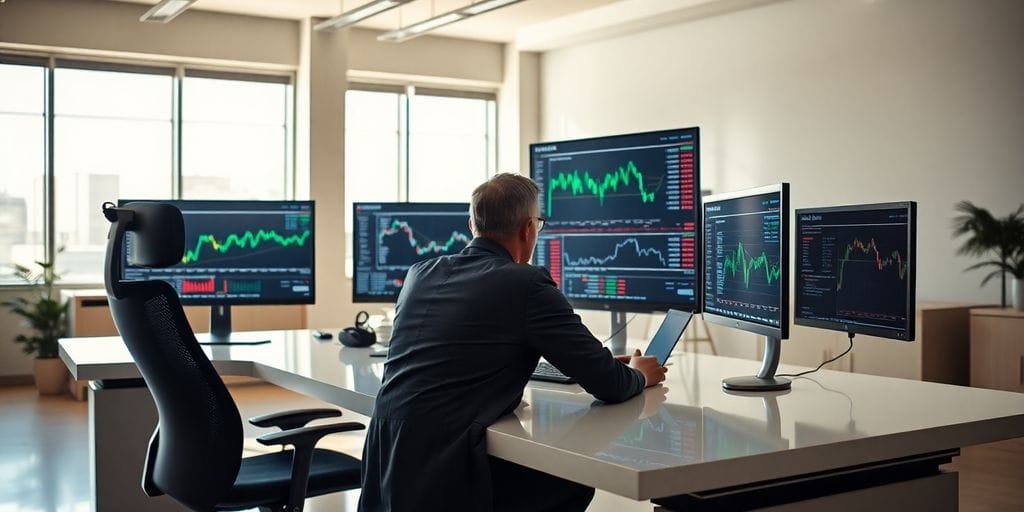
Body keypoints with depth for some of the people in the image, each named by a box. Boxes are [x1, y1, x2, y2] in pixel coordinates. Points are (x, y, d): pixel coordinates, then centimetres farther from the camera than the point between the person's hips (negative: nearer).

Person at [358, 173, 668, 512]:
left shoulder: (420, 274, 9)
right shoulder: (527, 284, -9)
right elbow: (608, 385, -5)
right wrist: (640, 375, 17)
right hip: (444, 480, -7)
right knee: (573, 483, 18)